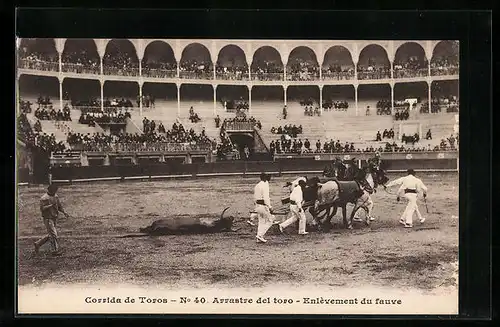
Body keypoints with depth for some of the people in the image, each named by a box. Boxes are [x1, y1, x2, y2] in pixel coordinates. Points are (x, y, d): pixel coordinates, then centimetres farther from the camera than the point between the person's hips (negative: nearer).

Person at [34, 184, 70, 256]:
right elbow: (42, 208, -21)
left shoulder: (55, 196, 10)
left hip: (54, 219, 8)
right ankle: (55, 250, -3)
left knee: (51, 235, 13)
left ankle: (38, 244, 26)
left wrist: (64, 212, 5)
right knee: (53, 234, -9)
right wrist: (51, 205, -28)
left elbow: (59, 206, 18)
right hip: (48, 219, -8)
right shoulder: (44, 198, -14)